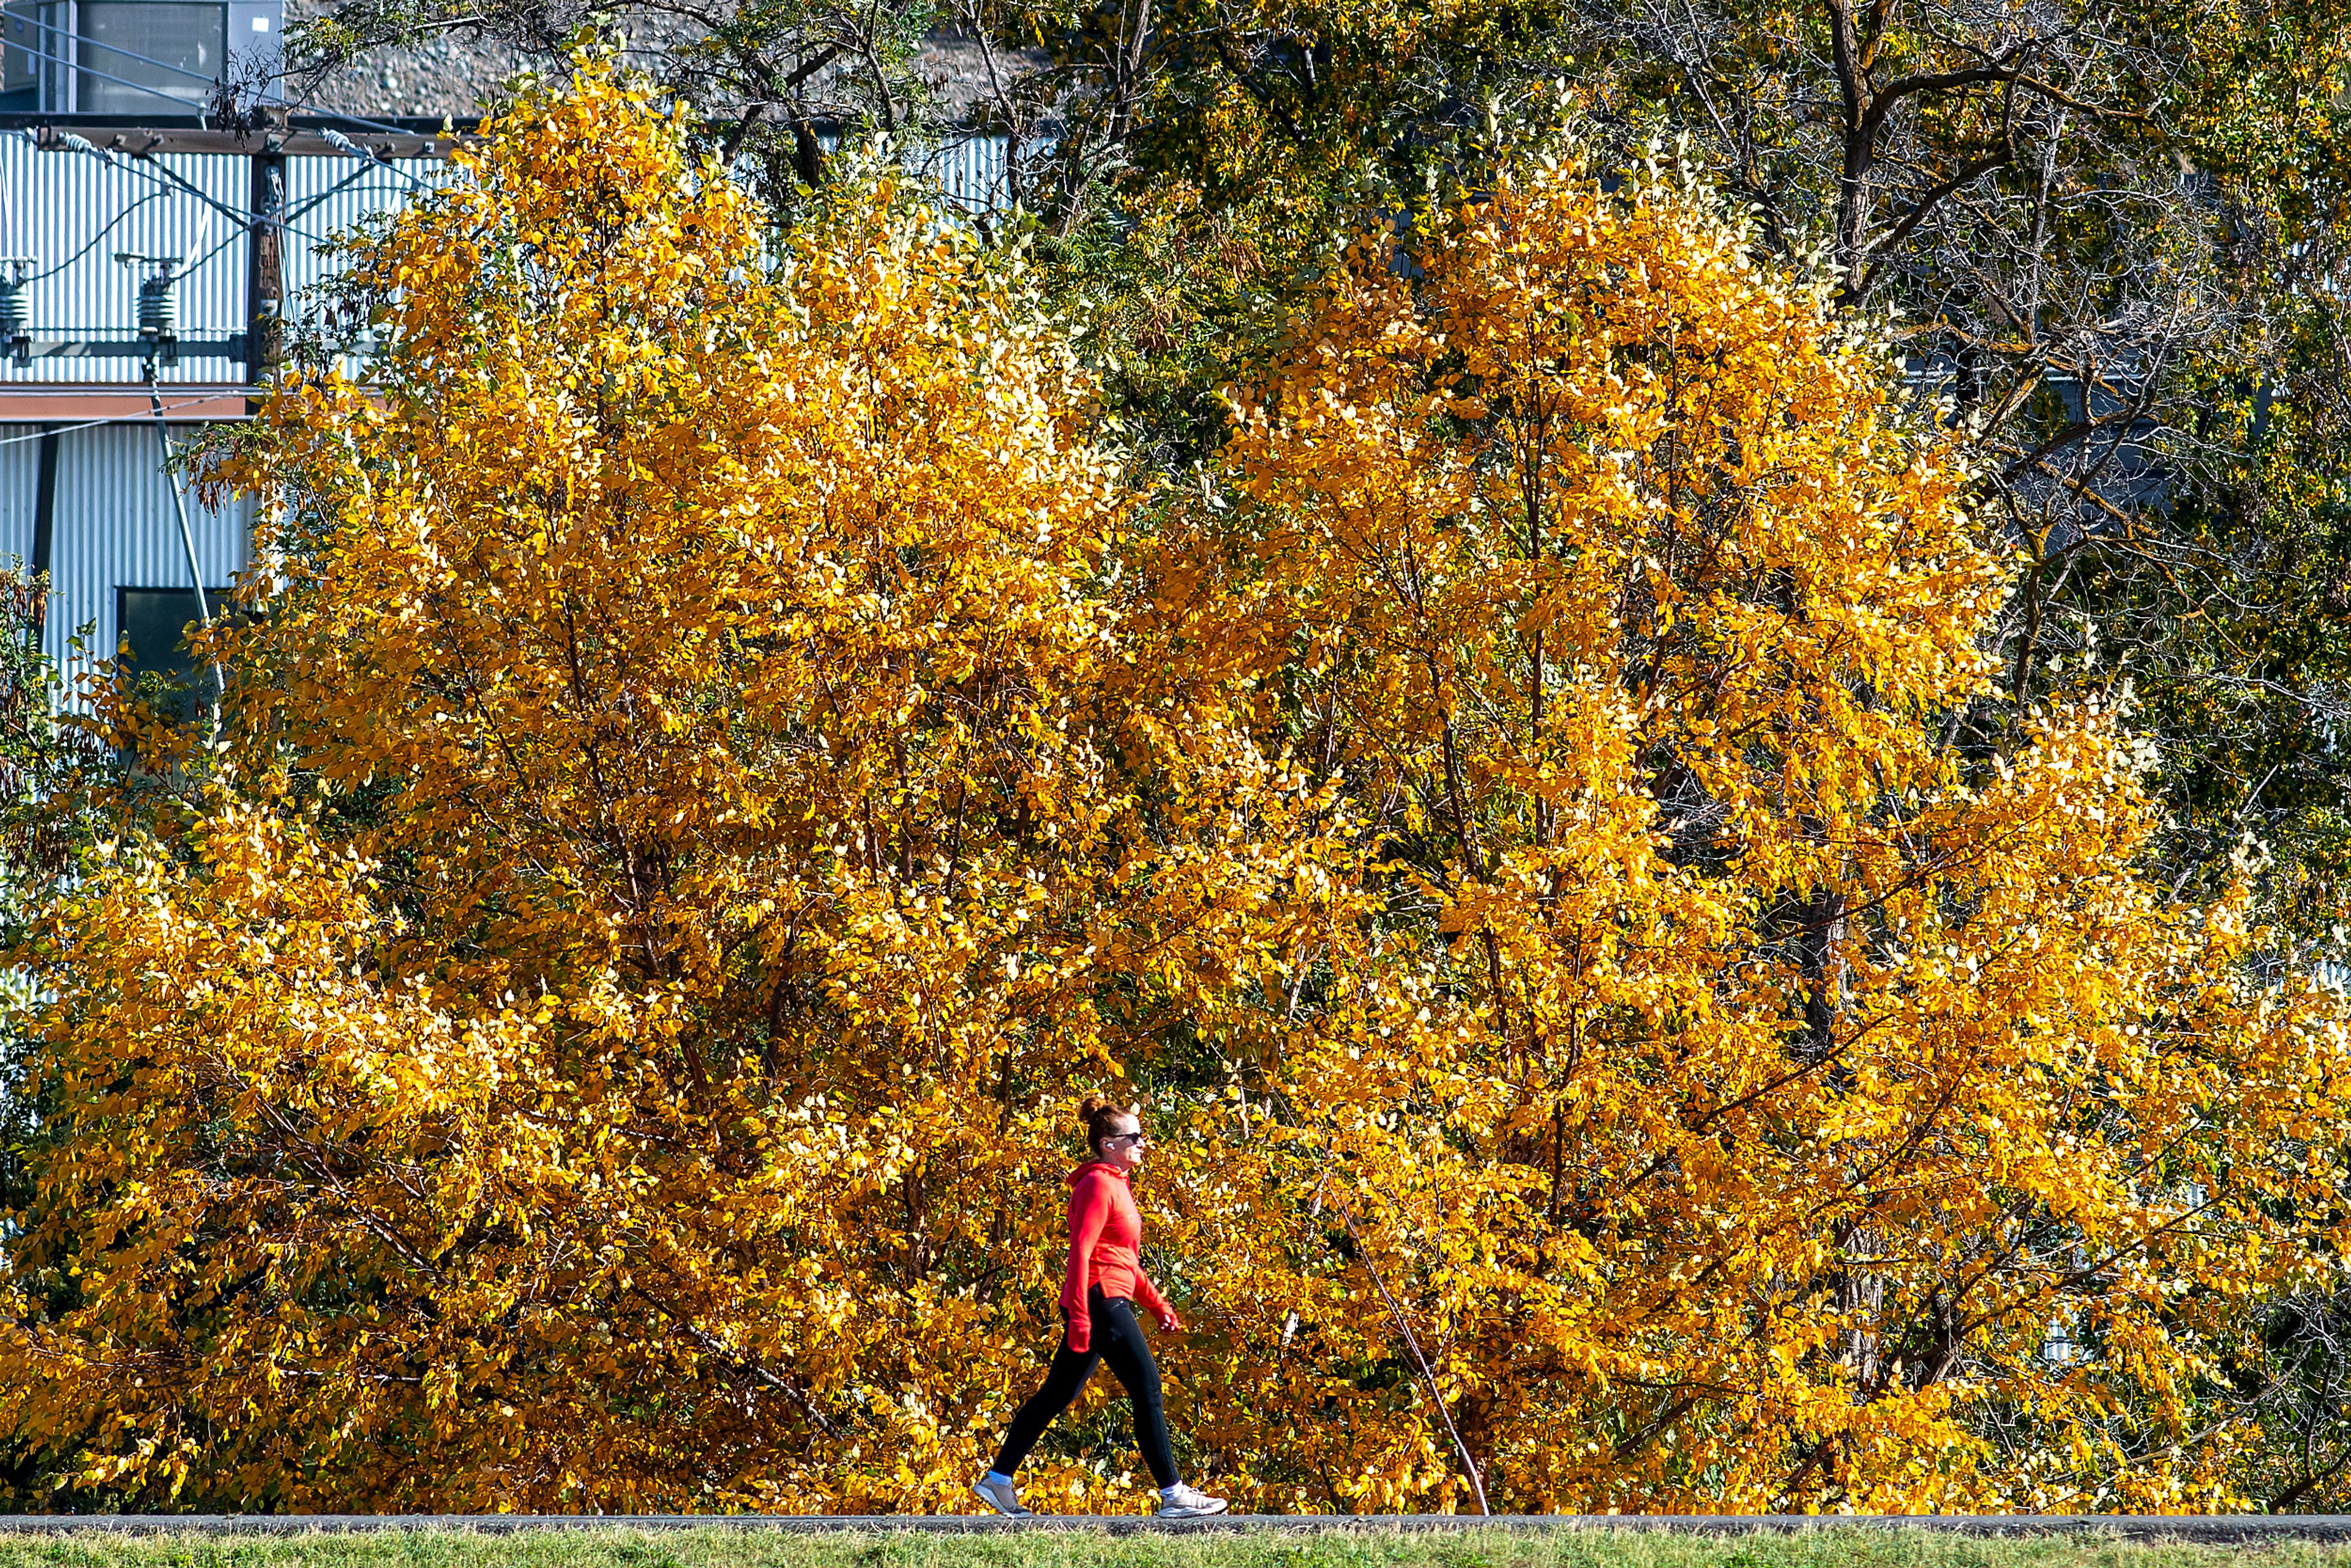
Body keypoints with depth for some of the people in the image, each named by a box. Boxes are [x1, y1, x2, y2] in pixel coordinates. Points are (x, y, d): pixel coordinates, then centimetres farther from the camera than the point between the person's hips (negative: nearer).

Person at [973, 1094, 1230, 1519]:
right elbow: (1082, 1251, -19)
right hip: (1100, 1300, -11)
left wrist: (1158, 1306, 24)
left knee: (1058, 1394, 12)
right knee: (1147, 1388, -9)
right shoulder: (1098, 1185, -11)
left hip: (1110, 1302, 11)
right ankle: (1173, 1495, -9)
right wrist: (1079, 1319, -24)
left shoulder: (1115, 1185, 20)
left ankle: (998, 1480, 14)